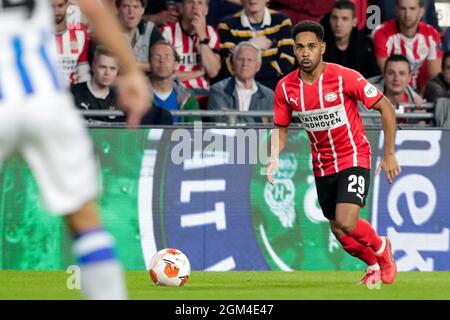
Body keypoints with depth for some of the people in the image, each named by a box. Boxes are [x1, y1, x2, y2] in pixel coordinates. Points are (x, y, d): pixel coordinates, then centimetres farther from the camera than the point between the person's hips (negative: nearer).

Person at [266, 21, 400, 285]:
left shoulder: (345, 77, -19)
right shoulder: (285, 87, -7)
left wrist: (389, 155, -10)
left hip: (354, 157, -5)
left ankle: (381, 248, 11)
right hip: (323, 165, 5)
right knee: (339, 232, 10)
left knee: (346, 223, -22)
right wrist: (274, 159, -13)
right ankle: (375, 265, 40)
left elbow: (385, 107, -11)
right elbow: (281, 128, 7)